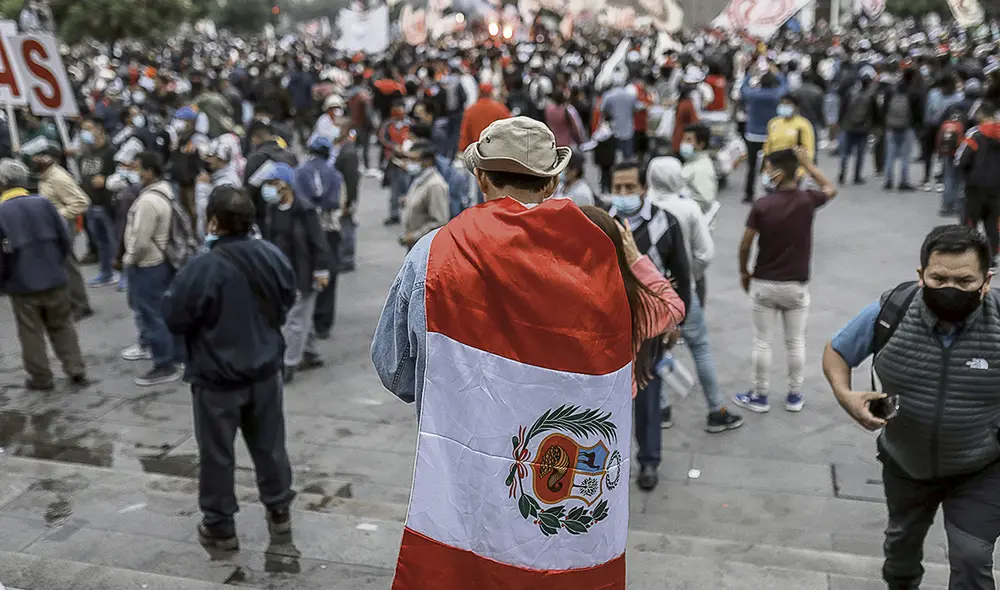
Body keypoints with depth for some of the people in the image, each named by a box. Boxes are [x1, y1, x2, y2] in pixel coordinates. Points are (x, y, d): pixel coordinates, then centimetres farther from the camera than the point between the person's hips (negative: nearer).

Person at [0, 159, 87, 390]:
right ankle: (76, 371, 17)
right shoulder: (43, 203, -4)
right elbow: (65, 239, 0)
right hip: (54, 279, 3)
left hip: (22, 285, -3)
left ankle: (41, 378, 20)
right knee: (62, 327, 17)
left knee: (31, 333, 12)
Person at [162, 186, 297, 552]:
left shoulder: (203, 269, -23)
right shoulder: (272, 256, -6)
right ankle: (279, 512, 33)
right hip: (265, 370, 5)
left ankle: (220, 527, 23)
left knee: (217, 454, 11)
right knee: (269, 445, 19)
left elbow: (173, 318, -14)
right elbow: (287, 301, 9)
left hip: (217, 377, -5)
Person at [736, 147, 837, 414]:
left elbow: (745, 245, -10)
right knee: (796, 342, 14)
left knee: (762, 342, 10)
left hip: (764, 283, -2)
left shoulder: (762, 205, -15)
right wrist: (808, 164, 14)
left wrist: (744, 272, 7)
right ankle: (795, 396, 24)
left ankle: (759, 396, 18)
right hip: (796, 285, 2)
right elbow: (831, 189, 16)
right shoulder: (807, 200, -8)